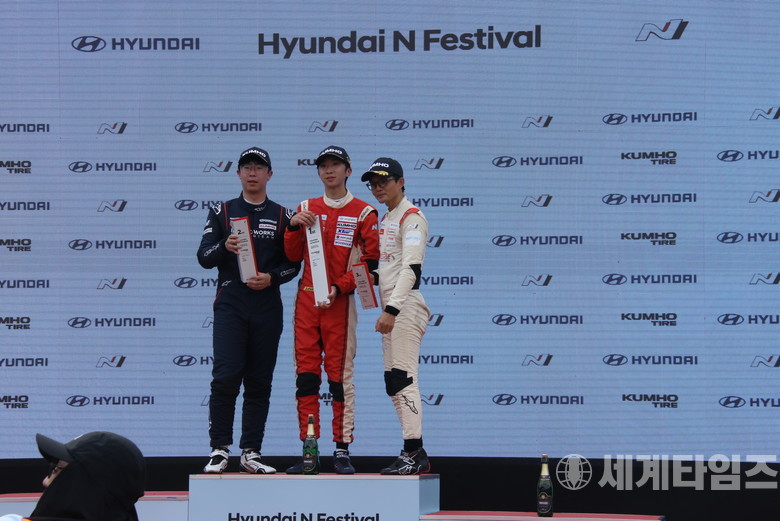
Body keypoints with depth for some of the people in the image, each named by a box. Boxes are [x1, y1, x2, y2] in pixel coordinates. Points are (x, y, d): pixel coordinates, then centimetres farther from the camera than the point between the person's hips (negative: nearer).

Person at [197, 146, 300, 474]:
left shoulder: (282, 216, 12)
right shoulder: (222, 212, 10)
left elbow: (293, 263, 10)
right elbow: (204, 257, 4)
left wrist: (272, 278, -9)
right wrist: (224, 247, -17)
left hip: (267, 308, 1)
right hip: (230, 305, -1)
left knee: (259, 382, 2)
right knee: (225, 376, -12)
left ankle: (250, 453, 8)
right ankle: (219, 450, -7)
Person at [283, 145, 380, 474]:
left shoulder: (363, 213, 3)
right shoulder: (306, 209, 15)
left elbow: (370, 261, -3)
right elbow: (293, 256, 12)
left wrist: (339, 288, -13)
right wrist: (294, 227, -6)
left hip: (339, 302, -4)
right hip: (306, 299, 4)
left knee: (340, 375, -5)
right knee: (306, 374, 0)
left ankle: (342, 450, -1)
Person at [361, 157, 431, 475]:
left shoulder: (411, 217, -9)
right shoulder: (385, 219, 20)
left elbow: (411, 268, -20)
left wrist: (392, 309, -27)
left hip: (406, 306, -10)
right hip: (391, 309, 10)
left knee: (403, 377, -14)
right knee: (393, 382, 9)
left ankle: (415, 453, -16)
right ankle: (413, 455, 11)